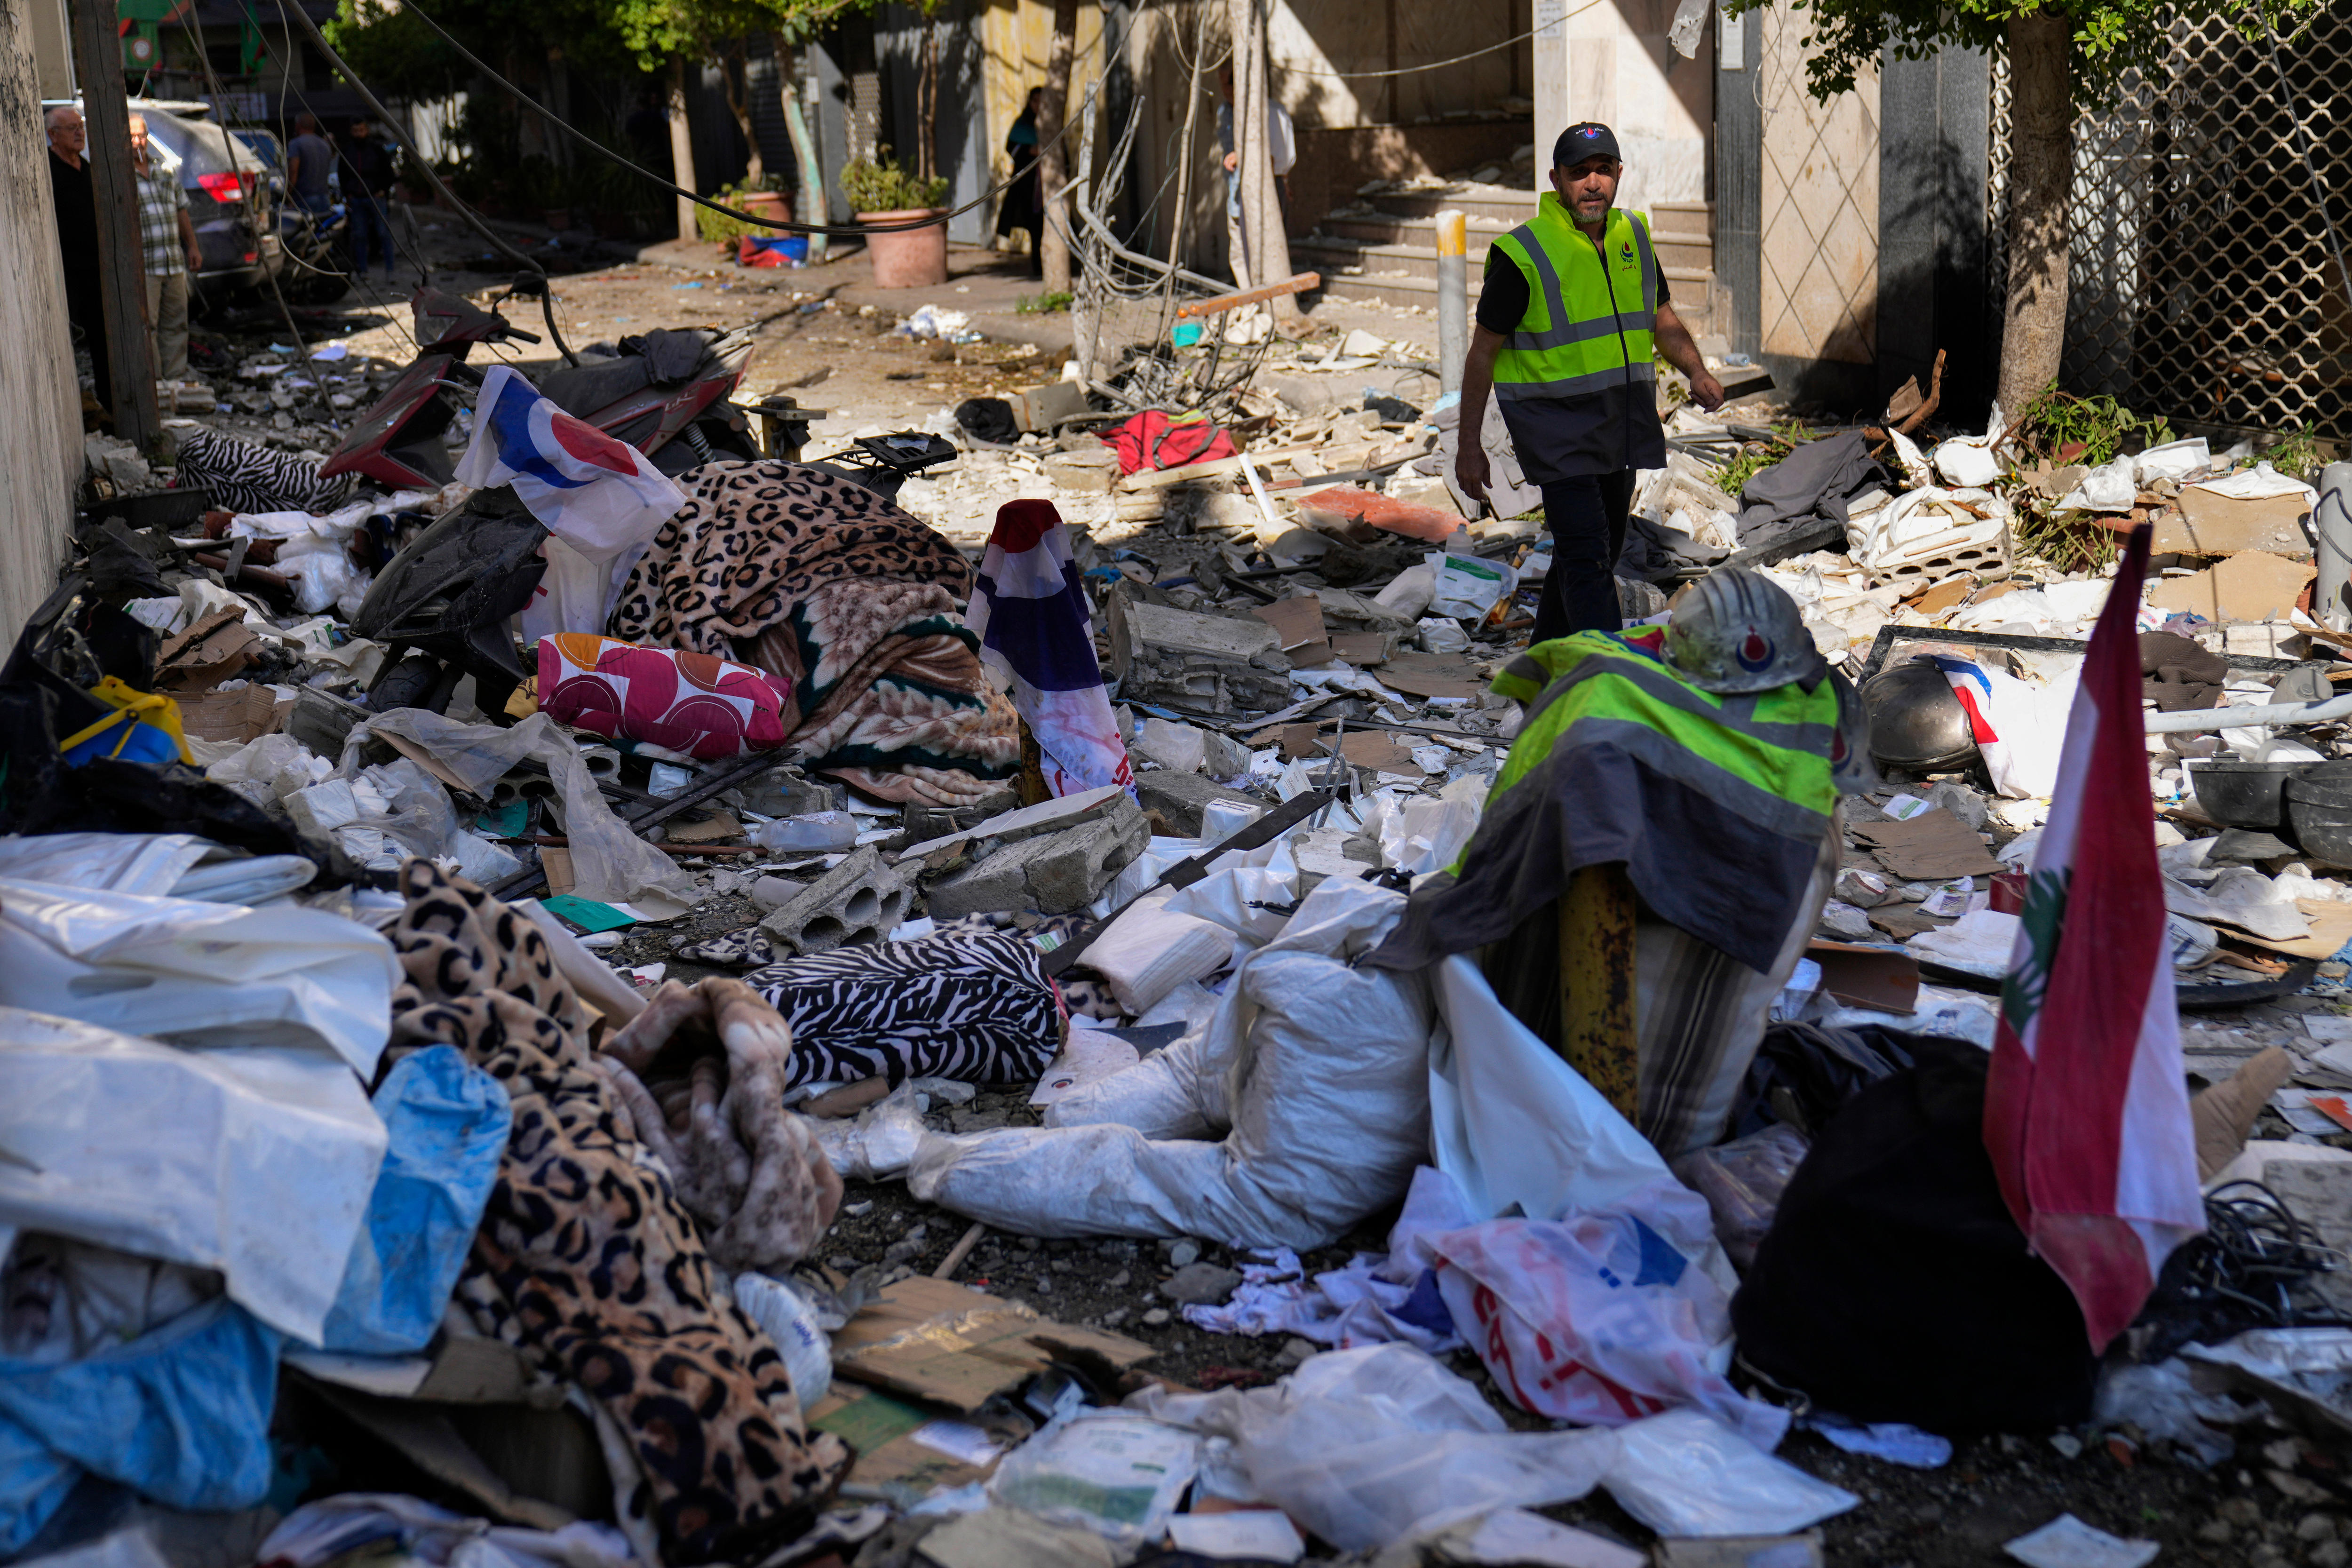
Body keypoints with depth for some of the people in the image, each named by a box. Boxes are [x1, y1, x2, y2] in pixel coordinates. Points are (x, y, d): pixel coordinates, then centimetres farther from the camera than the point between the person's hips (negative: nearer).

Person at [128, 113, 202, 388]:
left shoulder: (164, 166, 15)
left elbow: (181, 208, 21)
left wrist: (192, 247, 17)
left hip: (174, 262, 6)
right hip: (142, 267, -6)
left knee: (176, 323, 9)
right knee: (146, 325, -7)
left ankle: (175, 377, 16)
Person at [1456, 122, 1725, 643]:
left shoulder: (1633, 236, 6)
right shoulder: (1522, 253, -13)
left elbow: (1662, 318, 20)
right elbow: (1484, 351, -8)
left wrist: (1697, 372, 2)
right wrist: (1469, 445, -9)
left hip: (1621, 420, 7)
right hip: (1554, 422, -7)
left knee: (1600, 554, 15)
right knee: (1587, 558, -16)